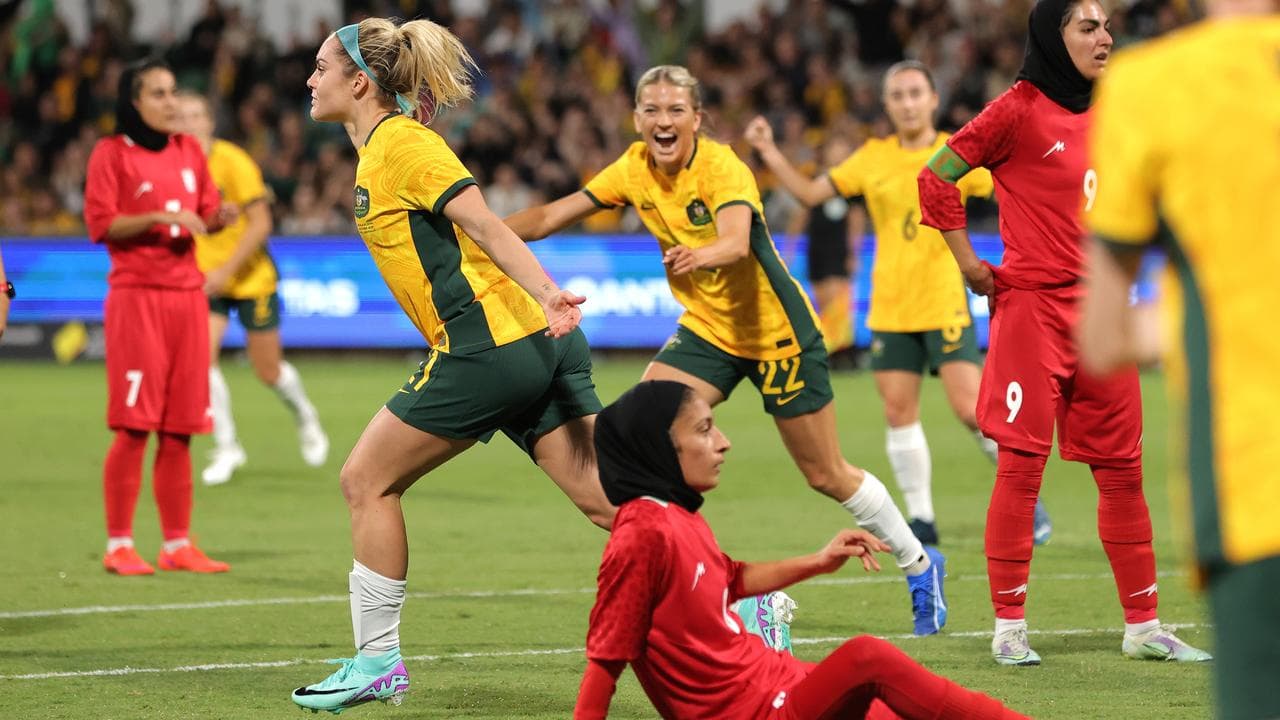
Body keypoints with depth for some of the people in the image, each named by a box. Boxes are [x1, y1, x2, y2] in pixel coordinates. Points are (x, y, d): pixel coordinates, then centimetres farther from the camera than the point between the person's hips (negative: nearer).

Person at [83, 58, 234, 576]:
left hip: (187, 293, 5)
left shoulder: (189, 151, 14)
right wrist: (158, 218, -20)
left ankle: (178, 544, 10)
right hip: (136, 295, -5)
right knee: (134, 426, -8)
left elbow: (206, 214, 17)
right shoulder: (112, 153, -3)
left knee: (180, 429, 5)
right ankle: (119, 545, -2)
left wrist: (219, 218, -5)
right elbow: (100, 224, -9)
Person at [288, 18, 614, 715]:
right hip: (536, 345, 9)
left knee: (366, 480, 2)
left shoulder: (402, 143, -7)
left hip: (488, 345, -9)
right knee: (605, 498, 3)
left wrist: (545, 293, -28)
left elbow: (486, 225, -18)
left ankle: (377, 662, 8)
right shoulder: (377, 149, 21)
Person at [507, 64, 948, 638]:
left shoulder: (724, 170, -25)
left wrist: (696, 255, -65)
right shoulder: (634, 171, -7)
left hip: (776, 331, -6)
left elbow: (736, 242, -43)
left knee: (826, 475, 4)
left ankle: (919, 564, 27)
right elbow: (550, 217, -5)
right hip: (707, 328, 6)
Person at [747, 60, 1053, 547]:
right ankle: (921, 519, 12)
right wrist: (769, 151, 1)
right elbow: (810, 193, 10)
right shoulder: (873, 158, 5)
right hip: (889, 307, 3)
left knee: (971, 408, -12)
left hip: (944, 303, -3)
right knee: (899, 415, 1)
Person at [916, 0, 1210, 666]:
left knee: (1122, 468, 7)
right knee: (1022, 464, -5)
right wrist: (969, 265, -7)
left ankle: (1143, 626, 13)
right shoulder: (1021, 110, -7)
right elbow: (937, 177, -8)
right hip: (1033, 306, -7)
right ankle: (1009, 628, 1)